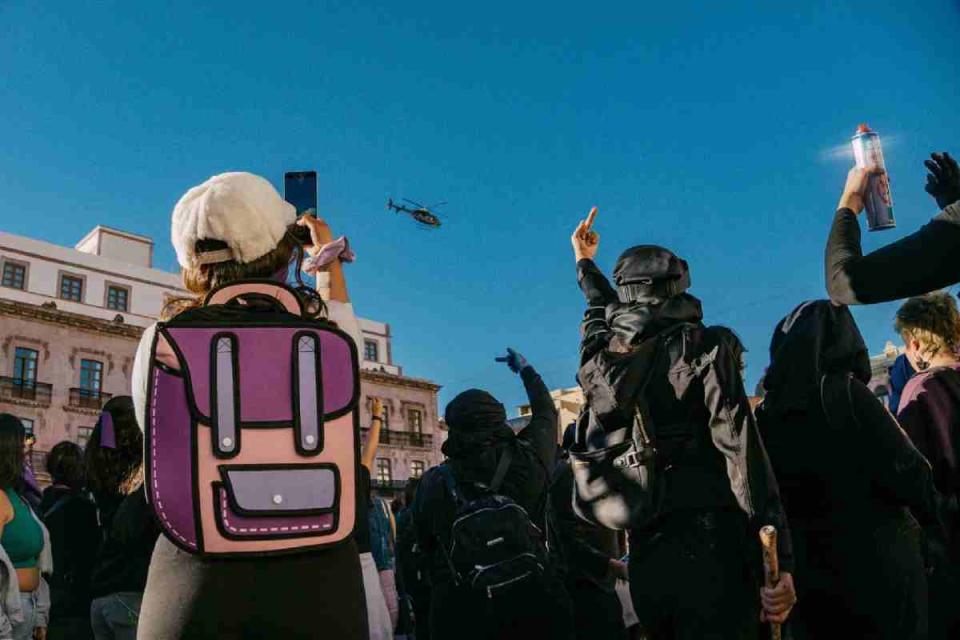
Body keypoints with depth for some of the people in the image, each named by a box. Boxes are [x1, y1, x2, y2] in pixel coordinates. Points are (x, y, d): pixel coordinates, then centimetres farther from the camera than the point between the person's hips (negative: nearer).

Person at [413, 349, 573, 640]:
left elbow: (426, 546, 8)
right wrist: (526, 370, 30)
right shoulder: (528, 460, -5)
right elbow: (546, 412, 14)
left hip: (460, 611, 0)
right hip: (532, 603, 0)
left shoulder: (433, 482, -3)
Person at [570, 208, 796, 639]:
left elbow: (600, 313, 36)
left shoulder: (600, 360, 12)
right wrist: (776, 560, -14)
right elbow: (740, 447, -11)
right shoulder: (704, 348, -1)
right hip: (707, 543, -5)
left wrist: (585, 262, 55)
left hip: (645, 554, 5)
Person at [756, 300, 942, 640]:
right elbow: (908, 475, -14)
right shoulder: (846, 394, -15)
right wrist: (942, 528, 4)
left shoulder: (766, 414, 0)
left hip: (808, 574, 5)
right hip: (876, 567, -5)